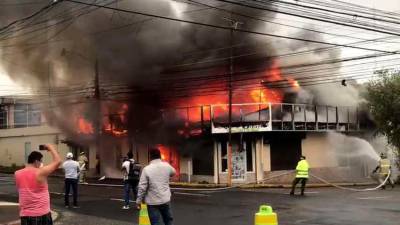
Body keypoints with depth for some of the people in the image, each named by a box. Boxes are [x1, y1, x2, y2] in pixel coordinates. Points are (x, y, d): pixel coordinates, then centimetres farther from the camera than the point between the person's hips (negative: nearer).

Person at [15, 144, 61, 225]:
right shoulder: (40, 173, -15)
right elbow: (57, 161, -8)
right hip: (42, 214, -5)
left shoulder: (17, 174, 0)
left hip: (25, 215, 5)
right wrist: (50, 148, 4)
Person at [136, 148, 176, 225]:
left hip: (153, 202, -3)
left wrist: (139, 201, -3)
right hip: (165, 200, 3)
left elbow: (142, 187, -13)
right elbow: (173, 172, 21)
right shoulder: (167, 166, -3)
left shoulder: (147, 169, -14)